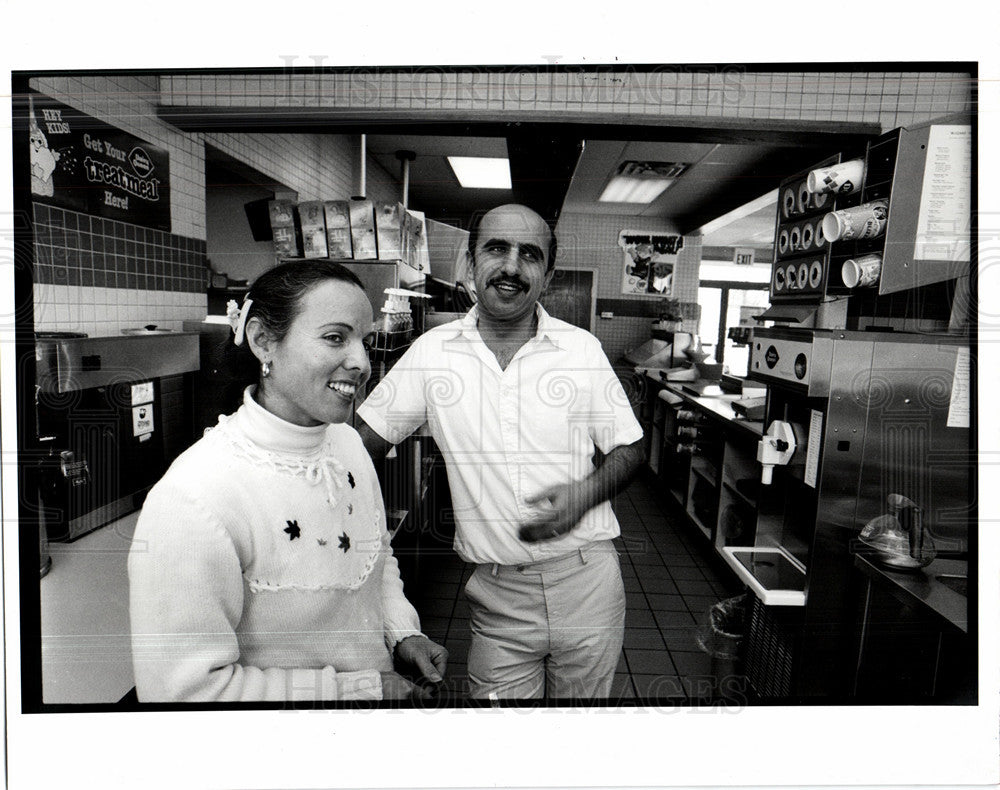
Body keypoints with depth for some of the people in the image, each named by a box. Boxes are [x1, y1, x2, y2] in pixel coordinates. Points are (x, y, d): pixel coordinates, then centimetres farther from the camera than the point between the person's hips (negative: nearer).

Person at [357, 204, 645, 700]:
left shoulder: (582, 349, -2)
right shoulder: (432, 351, -2)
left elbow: (629, 449, 4)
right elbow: (366, 437, 3)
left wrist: (586, 493, -15)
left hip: (587, 580, 1)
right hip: (495, 591, 0)